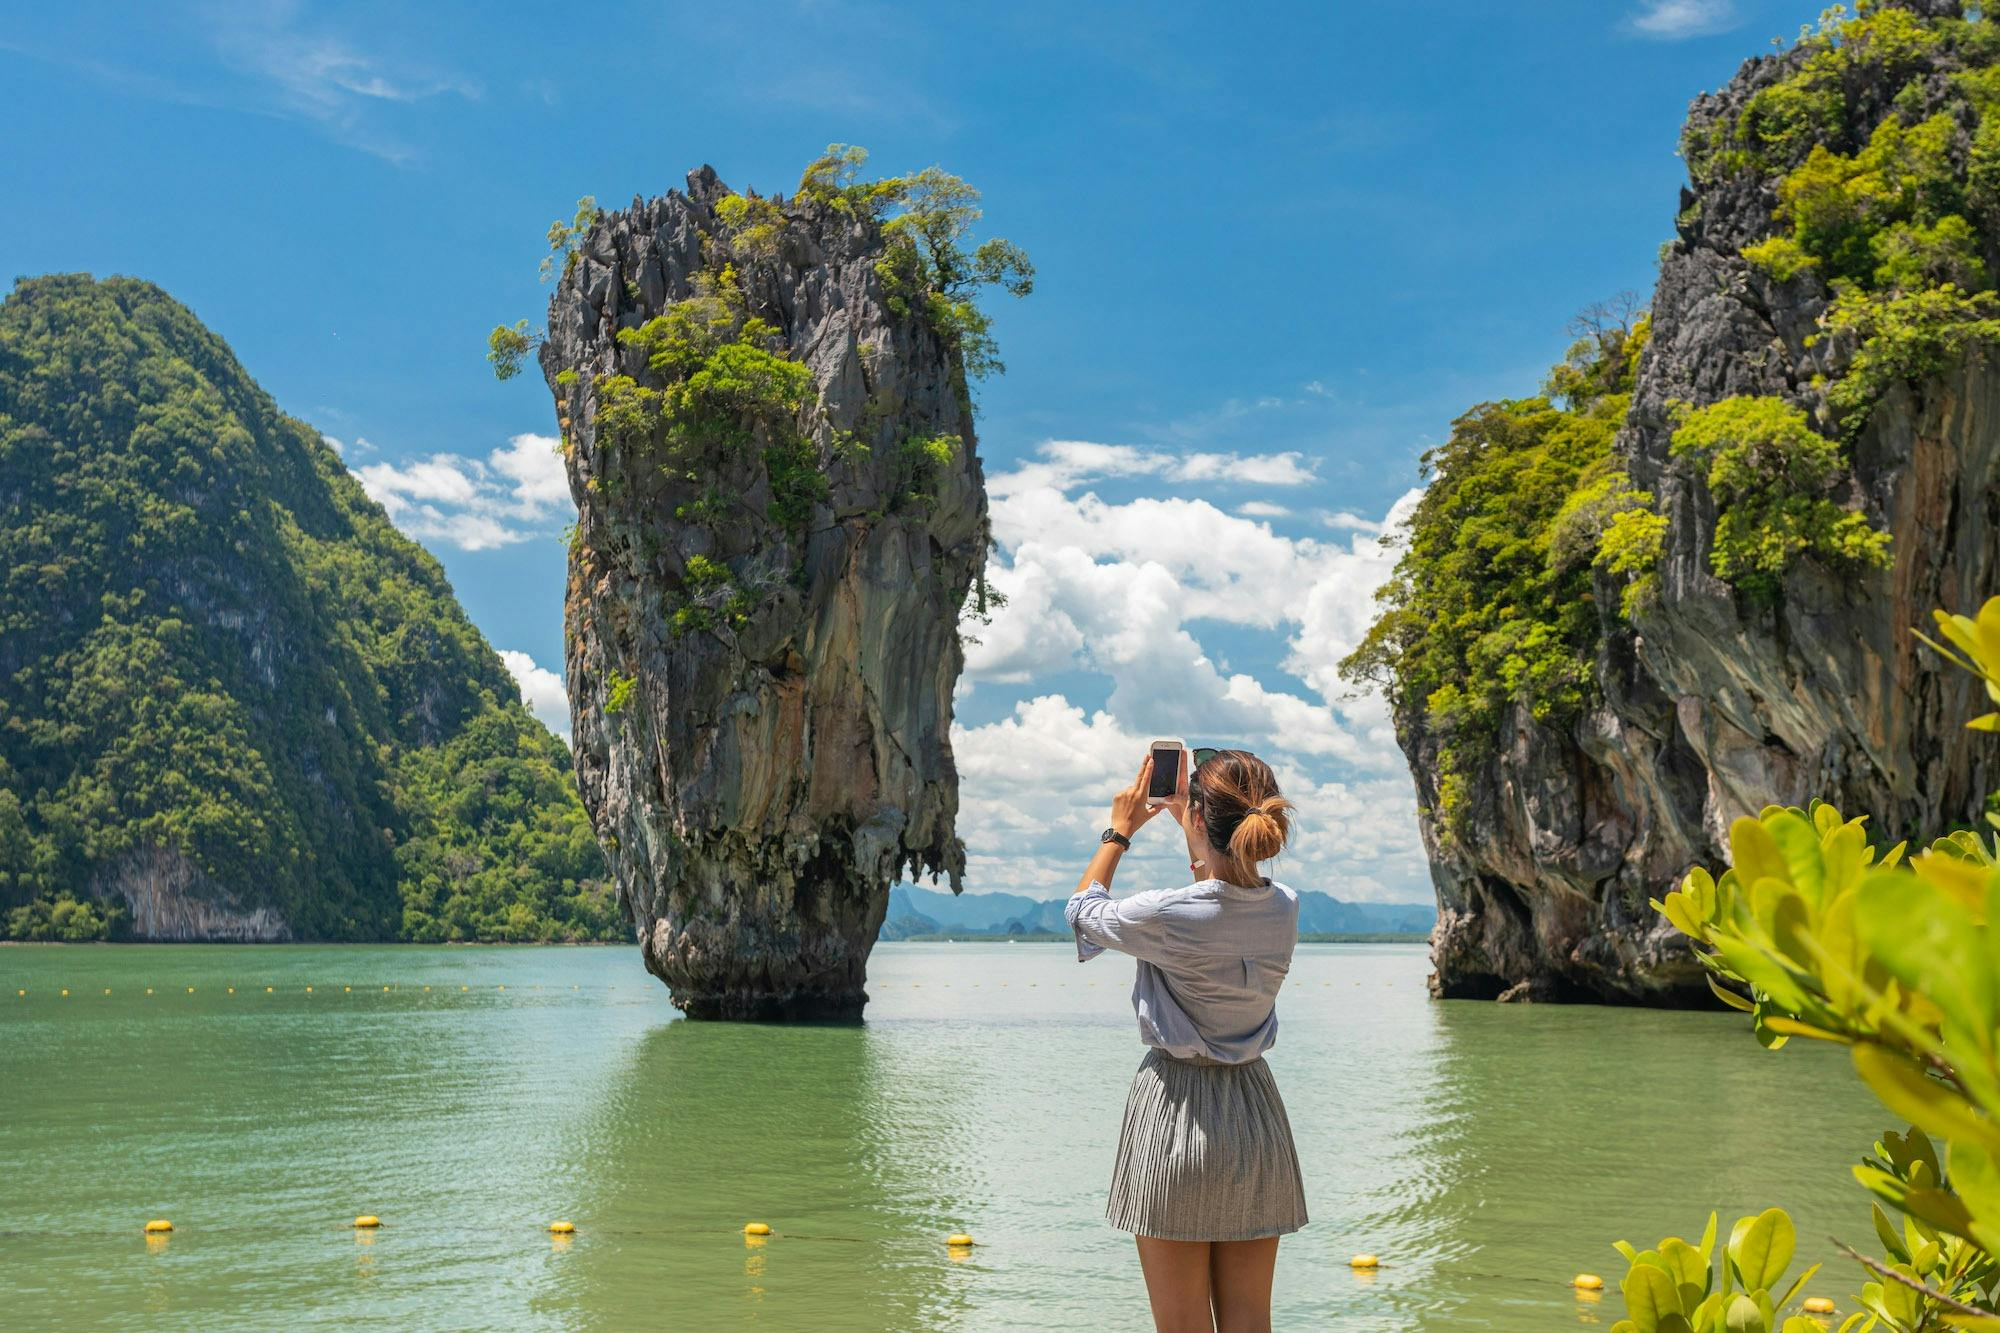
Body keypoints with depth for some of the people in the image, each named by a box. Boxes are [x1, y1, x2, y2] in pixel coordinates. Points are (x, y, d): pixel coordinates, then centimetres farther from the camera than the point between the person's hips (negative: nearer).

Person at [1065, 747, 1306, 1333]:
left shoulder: (1166, 915, -20)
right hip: (1255, 1113, 5)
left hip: (1176, 1106, -5)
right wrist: (1181, 812, 30)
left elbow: (1083, 910, 3)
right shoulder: (1284, 908, -4)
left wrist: (1119, 831, 15)